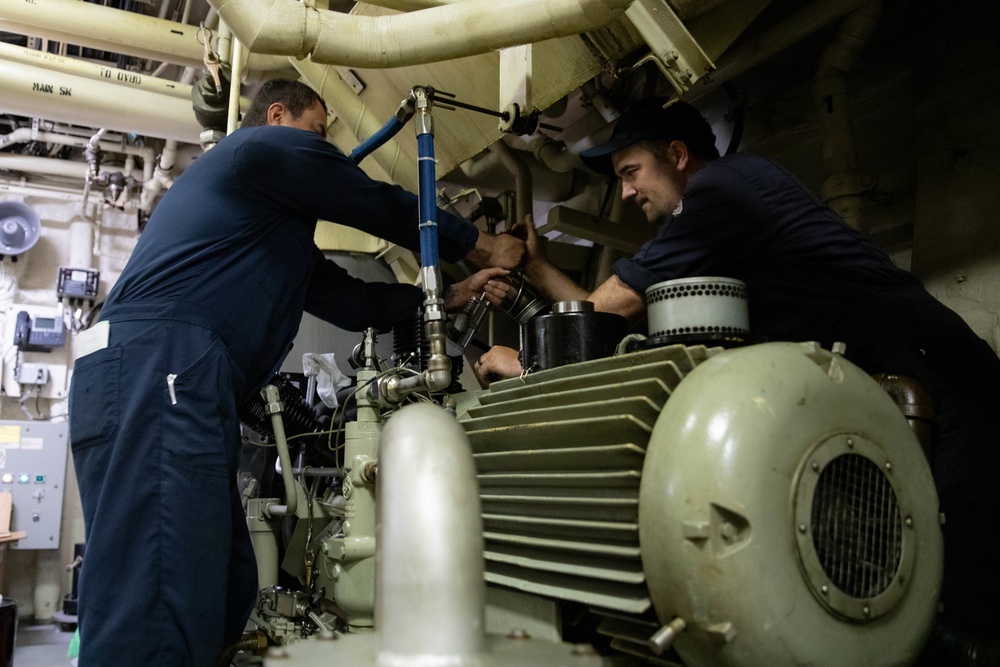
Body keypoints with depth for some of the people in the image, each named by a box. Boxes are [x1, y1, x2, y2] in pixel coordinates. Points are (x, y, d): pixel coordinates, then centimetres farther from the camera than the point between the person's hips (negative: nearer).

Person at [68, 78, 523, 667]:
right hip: (159, 362, -10)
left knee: (225, 593, 8)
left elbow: (348, 300, 32)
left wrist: (452, 296, 31)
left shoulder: (274, 226, 36)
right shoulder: (272, 145, 9)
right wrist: (485, 248, 24)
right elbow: (386, 209, 11)